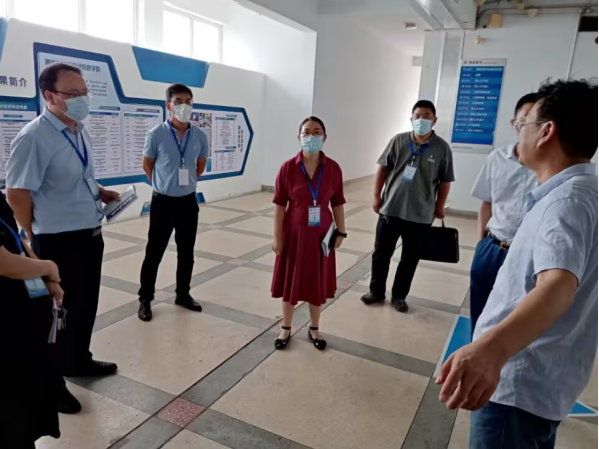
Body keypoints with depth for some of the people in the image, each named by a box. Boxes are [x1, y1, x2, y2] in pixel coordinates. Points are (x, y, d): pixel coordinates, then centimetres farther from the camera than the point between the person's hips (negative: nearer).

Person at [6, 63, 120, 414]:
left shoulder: (80, 131, 6)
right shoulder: (34, 138, -21)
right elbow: (17, 194, -19)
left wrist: (101, 193, 2)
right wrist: (40, 239, -8)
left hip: (91, 234, 8)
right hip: (59, 241, -8)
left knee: (86, 304, 22)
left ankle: (78, 361, 46)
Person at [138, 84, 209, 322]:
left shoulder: (200, 136, -4)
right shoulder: (156, 134, -12)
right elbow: (147, 165, 3)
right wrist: (164, 184, 8)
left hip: (188, 201, 3)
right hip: (163, 201, -3)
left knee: (186, 252, 14)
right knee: (154, 252, 5)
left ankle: (183, 294, 31)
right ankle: (145, 299, 20)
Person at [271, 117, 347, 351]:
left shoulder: (333, 168, -5)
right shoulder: (288, 168, -10)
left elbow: (338, 203, 2)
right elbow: (280, 205, -8)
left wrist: (341, 232, 1)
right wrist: (277, 237, -8)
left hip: (321, 235, 1)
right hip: (294, 234, -1)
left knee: (317, 283, 14)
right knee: (290, 282, 12)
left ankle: (314, 329, 34)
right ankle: (286, 328, 31)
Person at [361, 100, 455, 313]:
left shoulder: (442, 148, -5)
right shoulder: (398, 141, -1)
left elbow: (445, 181, 2)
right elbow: (383, 168, 4)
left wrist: (440, 207, 4)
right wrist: (377, 195, 2)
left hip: (421, 215, -1)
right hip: (390, 209, 1)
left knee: (410, 259, 11)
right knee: (381, 253, 10)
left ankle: (399, 296, 28)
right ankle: (376, 292, 27)